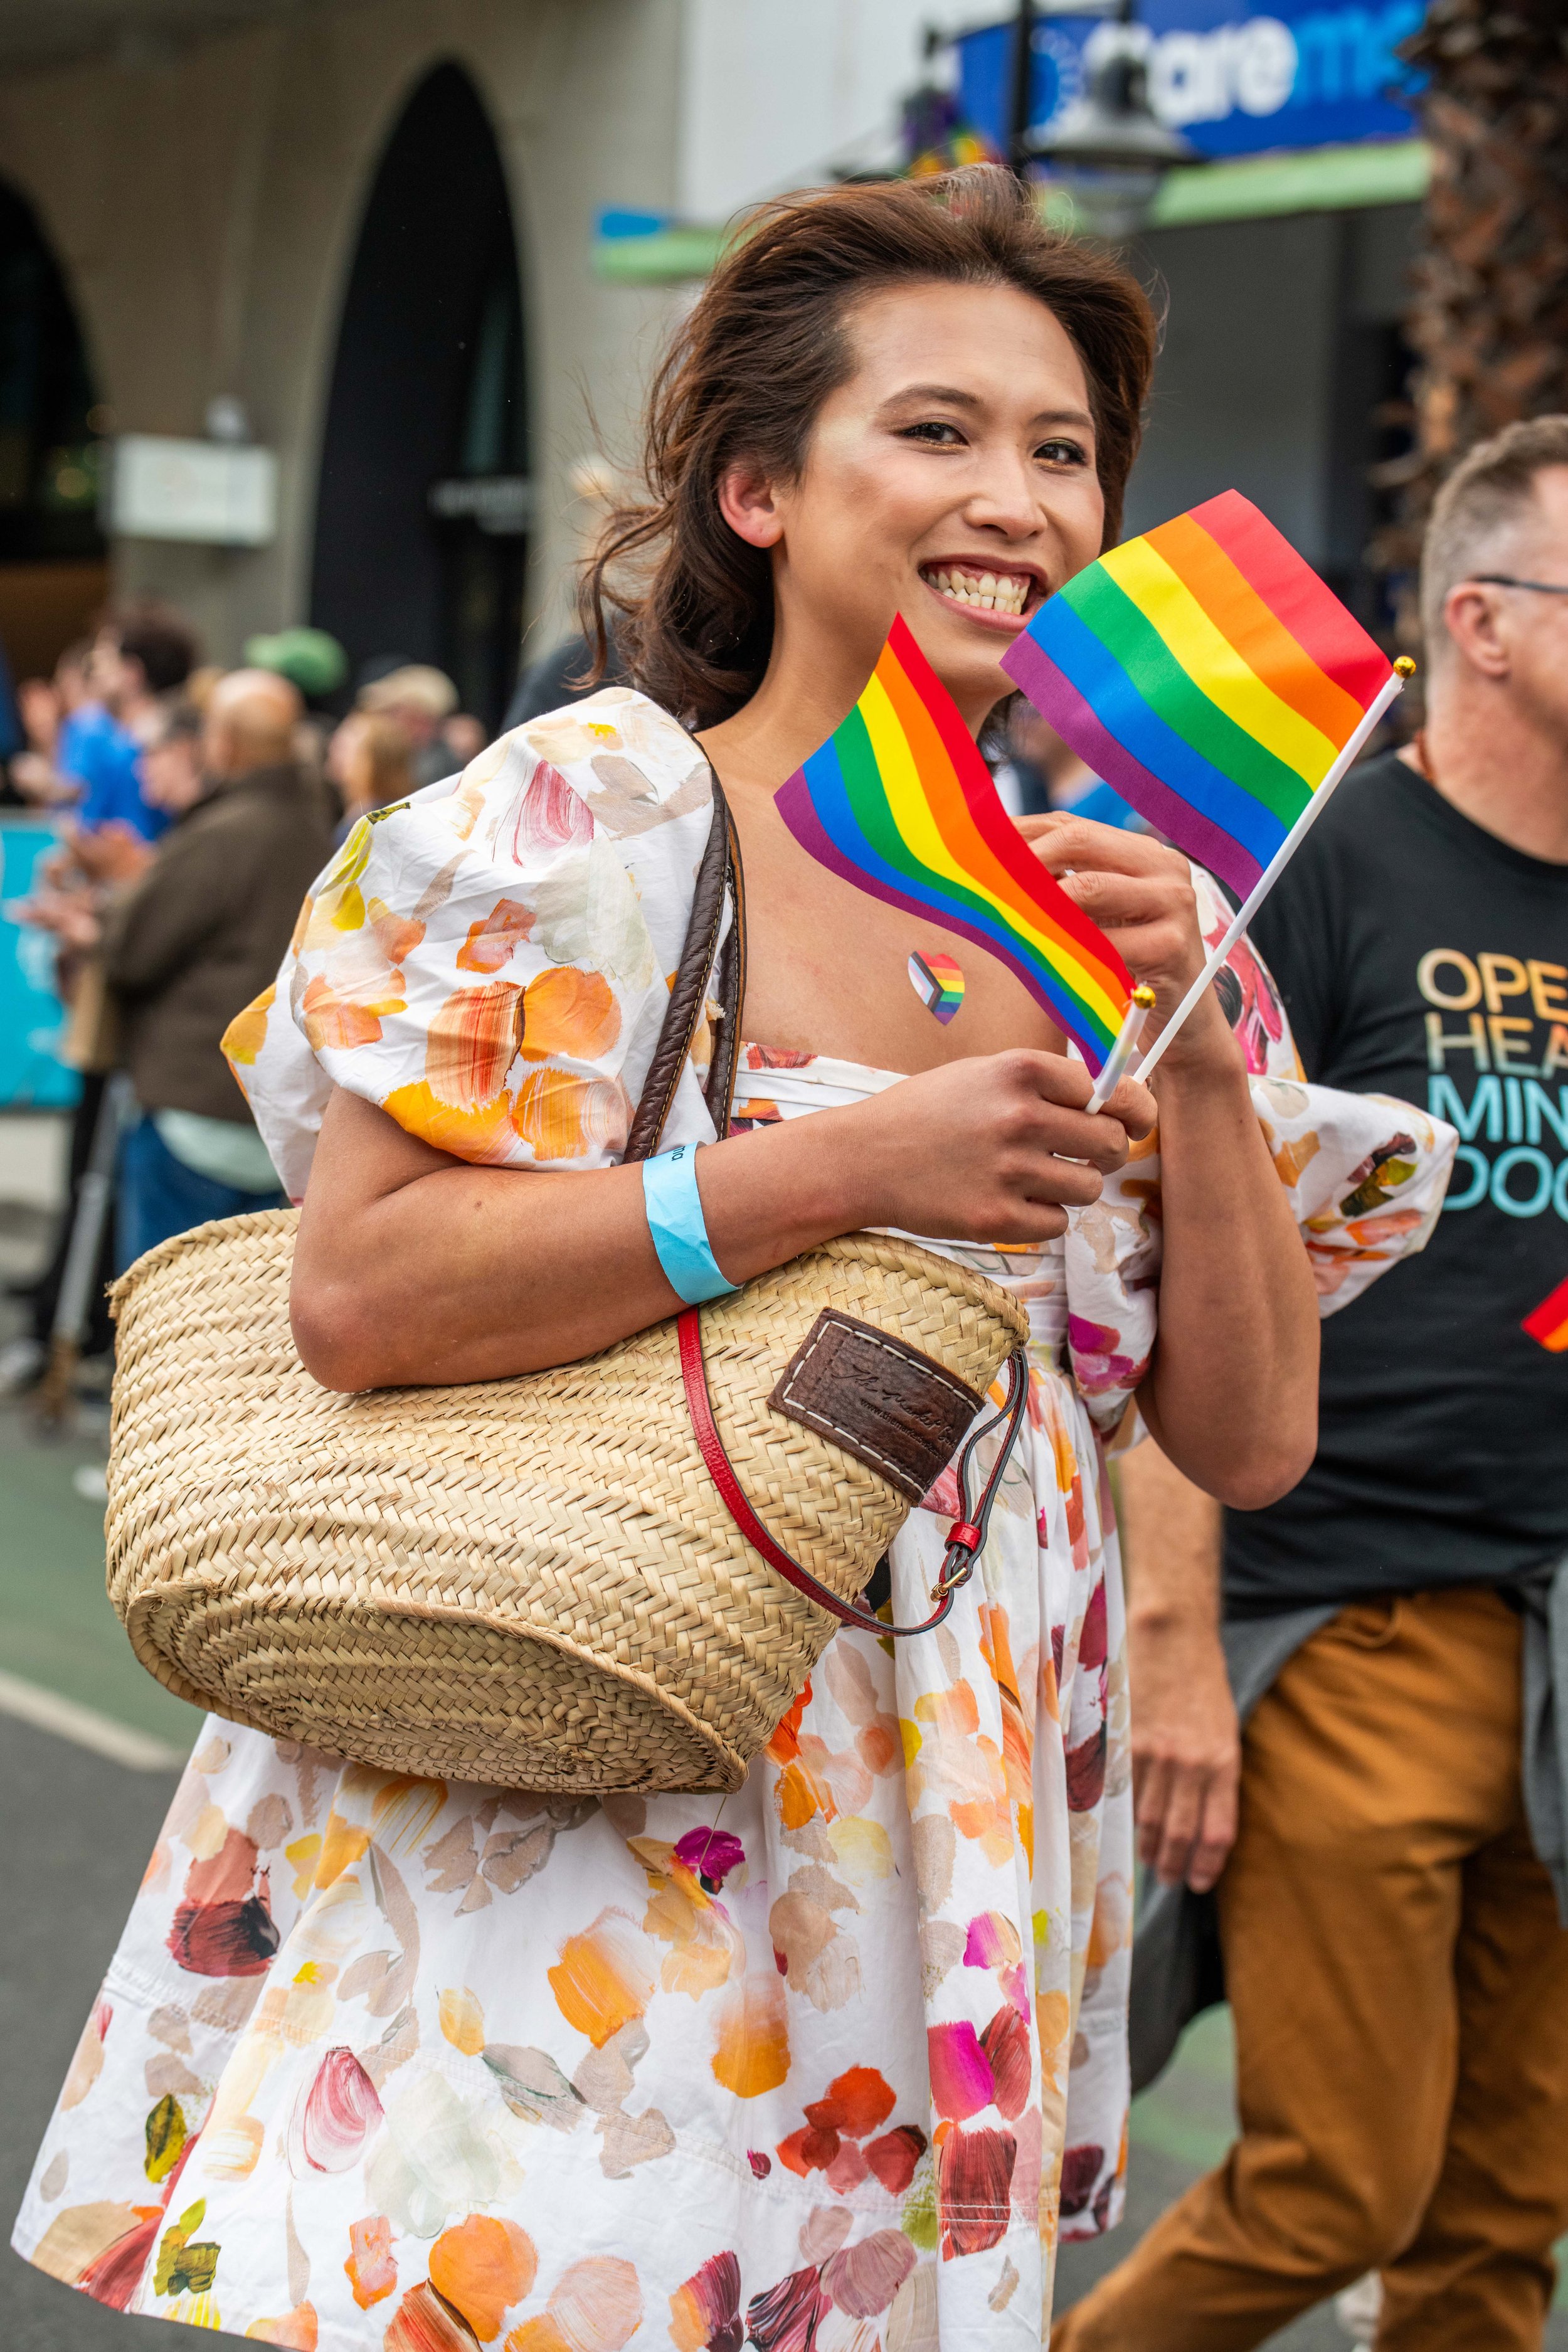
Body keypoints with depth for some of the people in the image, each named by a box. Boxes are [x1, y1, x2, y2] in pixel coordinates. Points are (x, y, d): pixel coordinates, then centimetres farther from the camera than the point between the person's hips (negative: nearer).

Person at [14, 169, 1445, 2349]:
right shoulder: (596, 815, -9)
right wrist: (853, 1161, -21)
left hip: (942, 1879, 5)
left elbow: (1251, 1438, 4)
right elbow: (360, 1292, -18)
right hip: (576, 1855, -5)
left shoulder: (1105, 897, 6)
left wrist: (1199, 1054, -10)